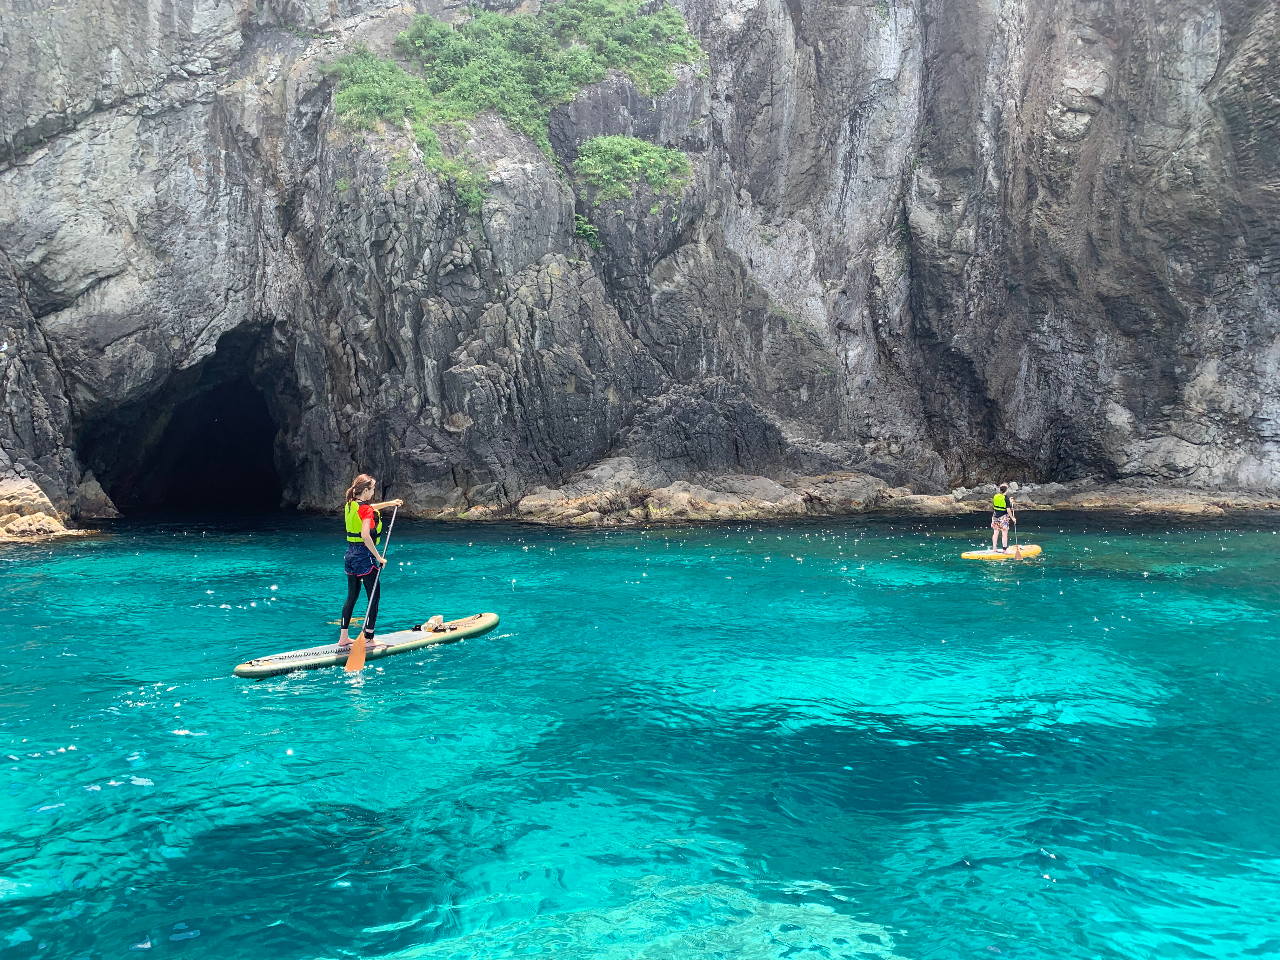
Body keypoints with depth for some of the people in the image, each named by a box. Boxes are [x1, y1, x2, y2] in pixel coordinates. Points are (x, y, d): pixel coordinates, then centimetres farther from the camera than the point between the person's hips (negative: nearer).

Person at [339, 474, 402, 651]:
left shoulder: (351, 505, 7)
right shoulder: (366, 509, -18)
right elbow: (366, 536, -29)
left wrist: (389, 503, 33)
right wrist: (379, 557, -23)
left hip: (350, 554, 9)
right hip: (364, 555, -9)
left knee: (351, 596, 16)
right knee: (374, 597, 1)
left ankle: (343, 637, 19)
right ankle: (368, 639, 1)